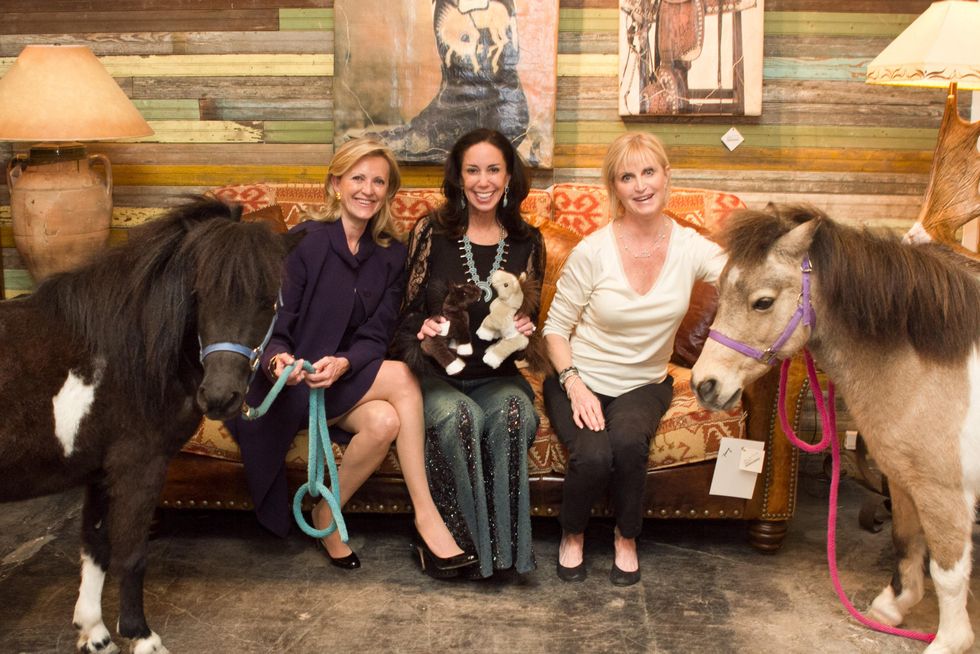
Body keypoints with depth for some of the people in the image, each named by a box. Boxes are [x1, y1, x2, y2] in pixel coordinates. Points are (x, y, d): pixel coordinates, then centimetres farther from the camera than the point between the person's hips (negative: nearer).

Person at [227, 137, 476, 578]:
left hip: (343, 383, 4)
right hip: (292, 386, -4)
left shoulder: (391, 256, 4)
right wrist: (278, 360, -34)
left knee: (385, 421, -30)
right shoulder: (304, 243, -9)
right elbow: (273, 328, -11)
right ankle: (427, 519, -19)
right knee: (401, 378, -28)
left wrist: (343, 364, -25)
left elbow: (375, 338, -3)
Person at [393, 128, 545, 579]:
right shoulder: (430, 233, 2)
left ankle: (504, 543, -20)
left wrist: (523, 330, -9)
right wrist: (423, 330, -18)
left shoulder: (526, 242, 8)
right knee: (458, 415, -36)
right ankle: (467, 541, -17)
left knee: (516, 411, -33)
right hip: (436, 375, -1)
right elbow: (407, 313, 5)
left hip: (498, 376, 2)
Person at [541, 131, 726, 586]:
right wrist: (574, 385, -18)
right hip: (580, 380, -1)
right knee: (593, 456, -29)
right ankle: (572, 534, 8)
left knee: (628, 442, -31)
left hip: (644, 383, 2)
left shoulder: (690, 248, -5)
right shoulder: (592, 251, -12)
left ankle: (627, 538, 1)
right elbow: (555, 327, -5)